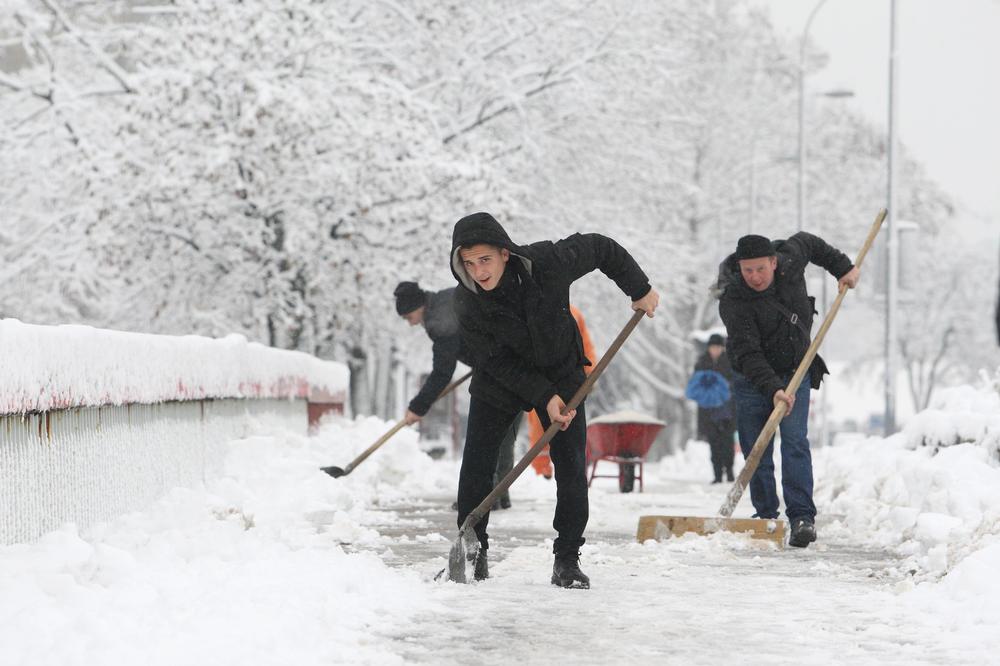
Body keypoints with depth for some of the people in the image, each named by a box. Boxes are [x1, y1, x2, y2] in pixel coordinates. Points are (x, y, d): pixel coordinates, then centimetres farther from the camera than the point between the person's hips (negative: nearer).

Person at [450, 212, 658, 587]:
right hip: (499, 383, 0)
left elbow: (600, 248, -10)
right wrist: (544, 396, -28)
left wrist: (640, 289, -6)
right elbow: (495, 360, -21)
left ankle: (567, 560, 2)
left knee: (571, 469, -6)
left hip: (561, 374, 0)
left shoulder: (548, 262, -29)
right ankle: (472, 552, 8)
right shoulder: (467, 302, -26)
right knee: (476, 467, -6)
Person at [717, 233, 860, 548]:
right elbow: (747, 354, -34)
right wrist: (772, 389, -46)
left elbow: (807, 242, 11)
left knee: (795, 442, -14)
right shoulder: (733, 303, -26)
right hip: (753, 380, -1)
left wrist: (842, 267, 10)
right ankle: (766, 517, 12)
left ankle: (802, 517, -21)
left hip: (796, 372, 1)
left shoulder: (790, 259, -15)